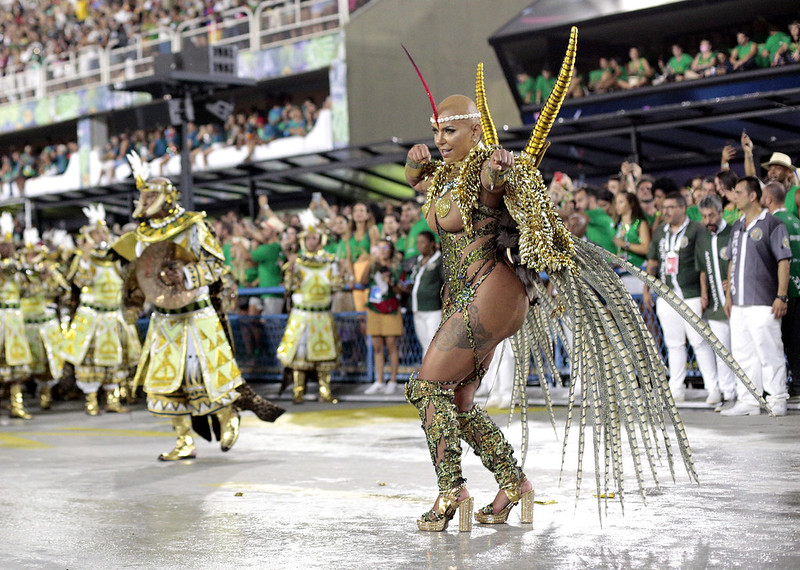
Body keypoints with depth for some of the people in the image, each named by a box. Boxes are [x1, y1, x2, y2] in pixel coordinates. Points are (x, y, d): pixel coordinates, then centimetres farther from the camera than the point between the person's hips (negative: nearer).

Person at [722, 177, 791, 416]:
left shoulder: (772, 224, -5)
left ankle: (777, 400, 4)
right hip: (739, 303, 7)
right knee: (742, 353, 8)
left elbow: (783, 261, -8)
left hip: (763, 302, -7)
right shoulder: (737, 227, 17)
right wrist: (729, 294, 18)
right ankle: (747, 401, 13)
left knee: (769, 351, -5)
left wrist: (781, 296, -14)